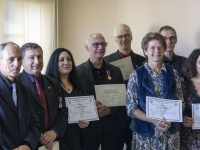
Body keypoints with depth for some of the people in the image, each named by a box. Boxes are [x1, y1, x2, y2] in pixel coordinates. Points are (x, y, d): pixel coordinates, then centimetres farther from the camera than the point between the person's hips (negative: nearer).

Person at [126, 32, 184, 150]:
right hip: (145, 133, -2)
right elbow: (131, 108, -7)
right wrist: (154, 121, -18)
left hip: (170, 132, 2)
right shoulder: (136, 75, -6)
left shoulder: (172, 73, 2)